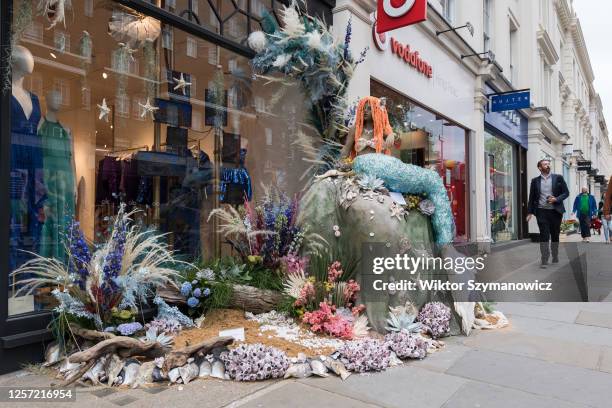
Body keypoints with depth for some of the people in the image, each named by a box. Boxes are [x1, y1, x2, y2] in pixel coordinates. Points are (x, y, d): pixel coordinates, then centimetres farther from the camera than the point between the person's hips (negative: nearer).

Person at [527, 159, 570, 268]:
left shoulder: (558, 178, 5)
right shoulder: (535, 181, 6)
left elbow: (566, 192, 4)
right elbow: (531, 198, 8)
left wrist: (556, 199, -13)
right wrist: (530, 212, 3)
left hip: (555, 211, 1)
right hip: (541, 212, -1)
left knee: (555, 235, 11)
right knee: (544, 236, -5)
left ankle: (555, 256, 28)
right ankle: (544, 260, -3)